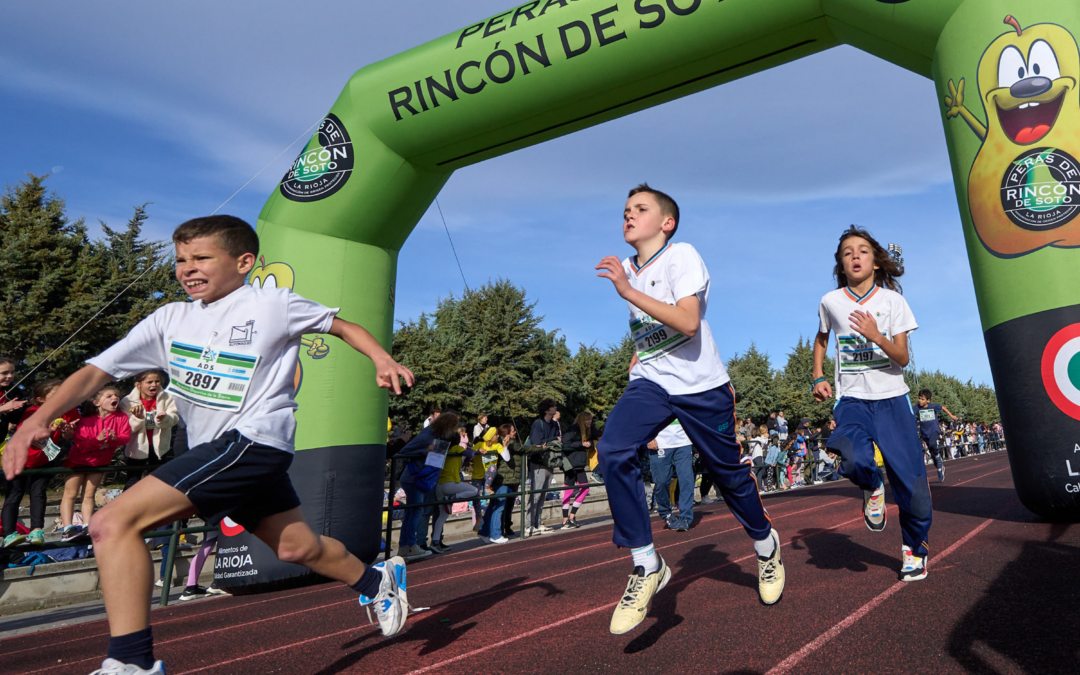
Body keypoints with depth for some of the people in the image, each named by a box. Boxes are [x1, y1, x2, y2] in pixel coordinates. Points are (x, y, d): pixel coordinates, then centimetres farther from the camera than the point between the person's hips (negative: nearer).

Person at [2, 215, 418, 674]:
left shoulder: (272, 304, -1)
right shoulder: (170, 320, 12)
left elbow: (343, 326, 9)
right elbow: (97, 371, 7)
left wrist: (382, 360, -5)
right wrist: (39, 418, -8)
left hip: (252, 442, -7)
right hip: (216, 452, 7)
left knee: (113, 524, -16)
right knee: (297, 548, 16)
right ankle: (378, 582, 39)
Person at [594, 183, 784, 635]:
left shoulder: (681, 256, -11)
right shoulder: (627, 269, 9)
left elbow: (688, 323, -26)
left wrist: (627, 290, -29)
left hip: (700, 386, -4)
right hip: (650, 383, 5)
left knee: (729, 474, 9)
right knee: (613, 452, -21)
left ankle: (766, 545, 41)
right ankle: (646, 566, -9)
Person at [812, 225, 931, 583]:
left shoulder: (892, 300, -2)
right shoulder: (830, 302, 1)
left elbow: (903, 358, -6)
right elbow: (821, 338, 21)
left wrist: (877, 337, -24)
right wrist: (818, 377, 10)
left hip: (891, 398, 0)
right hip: (852, 399, 0)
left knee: (910, 480, 0)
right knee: (855, 459, -30)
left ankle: (915, 547, 27)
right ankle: (871, 487, 7)